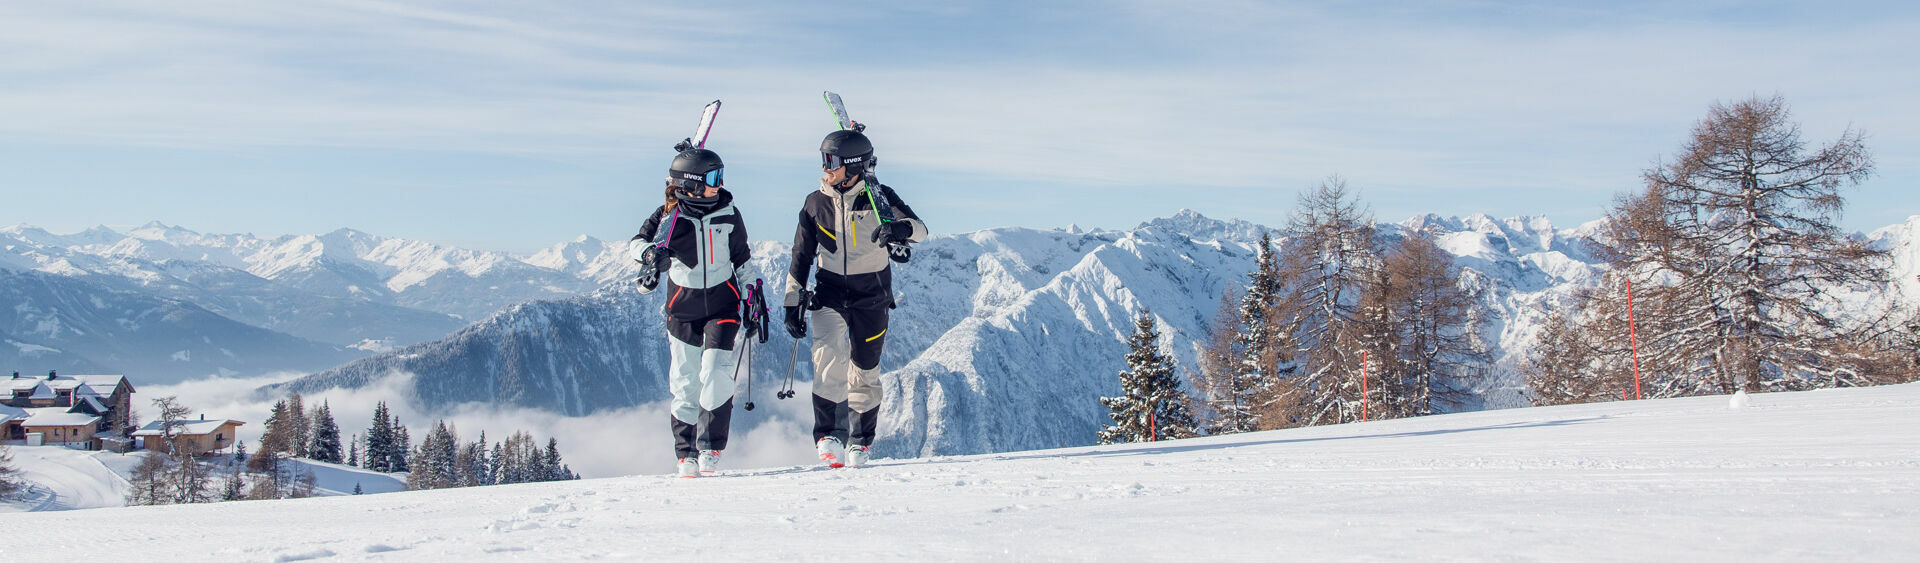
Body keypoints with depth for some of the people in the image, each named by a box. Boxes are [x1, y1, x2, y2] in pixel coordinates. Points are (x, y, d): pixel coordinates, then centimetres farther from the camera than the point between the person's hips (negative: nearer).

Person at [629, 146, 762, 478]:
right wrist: (651, 252, -34)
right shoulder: (669, 216, -7)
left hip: (722, 303, 1)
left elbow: (742, 260, 11)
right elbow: (637, 243, -10)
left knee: (716, 373, -14)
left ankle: (710, 446, -4)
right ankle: (686, 454, 15)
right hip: (683, 307, -1)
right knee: (684, 382, 3)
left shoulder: (728, 214, 0)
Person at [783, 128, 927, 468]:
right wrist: (792, 304, 6)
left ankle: (860, 442, 24)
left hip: (871, 296, -1)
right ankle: (828, 434, -16)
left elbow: (920, 229, -13)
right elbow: (801, 258, 8)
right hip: (829, 294, 1)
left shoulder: (878, 197, -5)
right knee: (828, 356, -22)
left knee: (865, 371, 6)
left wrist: (899, 228, -36)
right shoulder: (815, 203, 2)